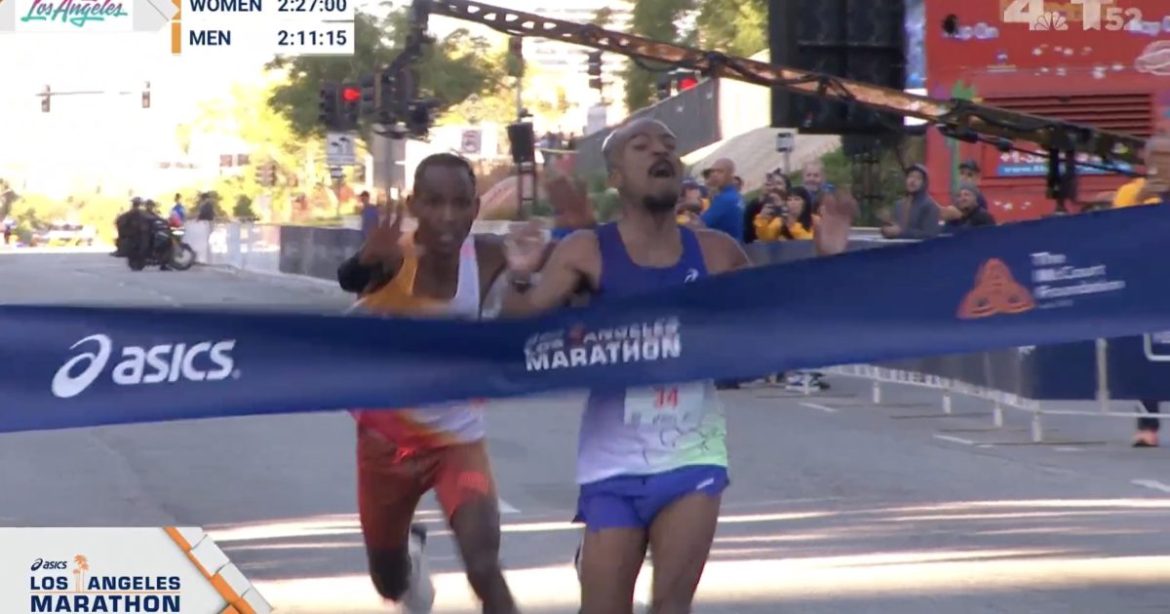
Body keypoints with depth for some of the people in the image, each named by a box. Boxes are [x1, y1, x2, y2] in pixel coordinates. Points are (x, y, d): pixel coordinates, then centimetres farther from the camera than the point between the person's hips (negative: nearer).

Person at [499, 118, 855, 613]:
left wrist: (825, 264, -2)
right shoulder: (587, 253, -6)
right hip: (615, 459, -2)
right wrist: (521, 280, -34)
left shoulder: (715, 253, 2)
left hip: (693, 453, 2)